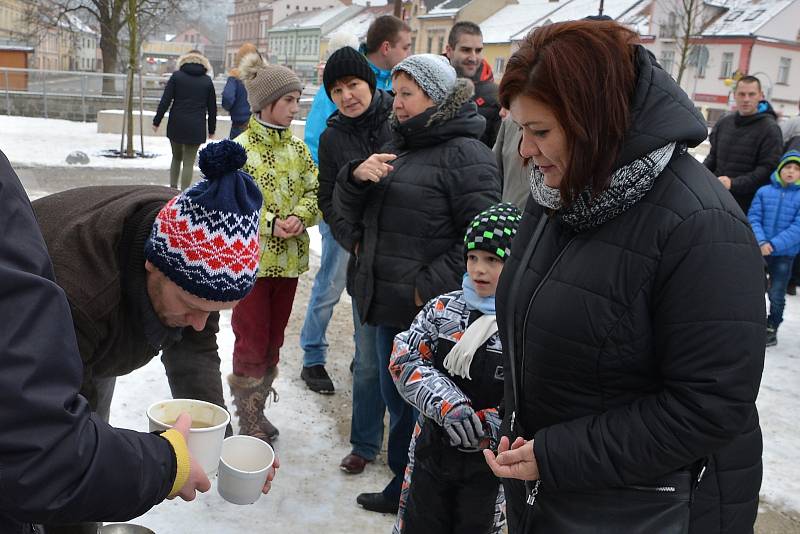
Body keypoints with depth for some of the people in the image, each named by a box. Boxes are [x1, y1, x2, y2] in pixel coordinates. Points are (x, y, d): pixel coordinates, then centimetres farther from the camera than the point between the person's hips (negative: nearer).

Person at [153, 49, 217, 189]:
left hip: (176, 125, 1)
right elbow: (212, 108, 6)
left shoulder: (176, 76, 2)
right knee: (188, 162, 3)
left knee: (176, 157, 20)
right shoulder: (207, 81, 4)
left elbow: (165, 101, -3)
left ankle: (172, 188, 20)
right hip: (196, 128, -1)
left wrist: (157, 121, 4)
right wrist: (211, 130, 13)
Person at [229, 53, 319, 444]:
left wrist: (300, 217, -10)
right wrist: (268, 223, -20)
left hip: (288, 259, 6)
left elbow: (314, 191, 10)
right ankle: (250, 424, 16)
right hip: (250, 260, -5)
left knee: (273, 340, 15)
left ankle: (258, 411, 31)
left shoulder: (297, 147, 6)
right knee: (252, 342, 1)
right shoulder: (239, 148, -10)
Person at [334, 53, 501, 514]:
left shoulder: (464, 153, -11)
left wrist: (430, 288, -20)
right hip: (386, 306, 8)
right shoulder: (400, 147, 15)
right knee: (397, 403, 20)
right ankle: (402, 487, 39)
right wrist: (357, 176, -7)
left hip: (429, 315, -8)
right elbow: (350, 212, 14)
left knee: (425, 410, 4)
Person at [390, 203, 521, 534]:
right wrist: (447, 404, -21)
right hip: (432, 448, 3)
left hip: (491, 463, -3)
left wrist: (485, 427, -24)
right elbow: (405, 359, -8)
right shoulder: (443, 309, -4)